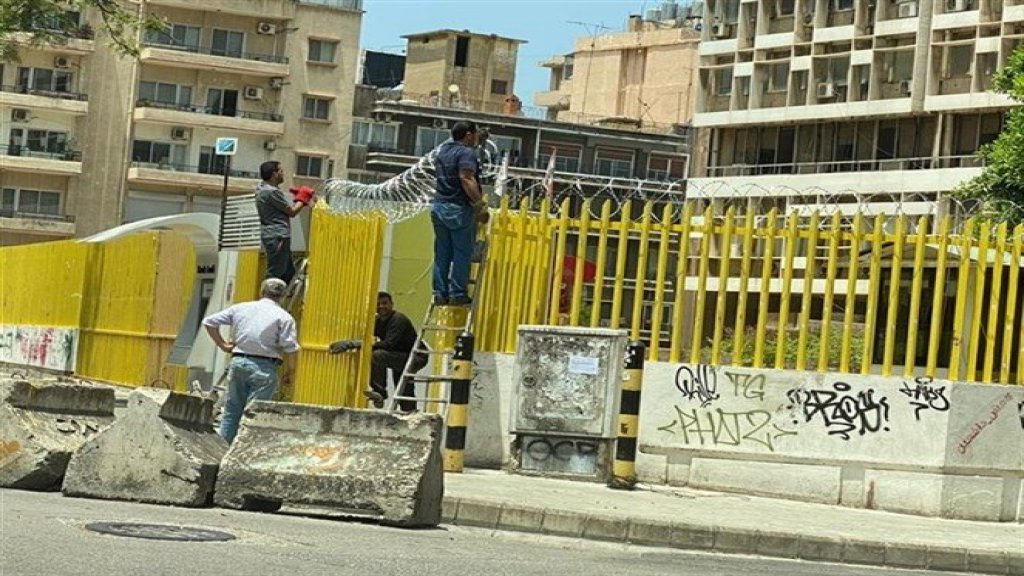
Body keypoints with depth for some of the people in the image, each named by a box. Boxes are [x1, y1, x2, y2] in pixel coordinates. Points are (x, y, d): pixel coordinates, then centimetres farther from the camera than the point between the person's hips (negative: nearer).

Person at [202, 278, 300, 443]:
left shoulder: (240, 308, 11)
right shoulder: (284, 317, -1)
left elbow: (209, 322, 11)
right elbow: (290, 348, -10)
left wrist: (222, 344, 16)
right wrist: (289, 372, 2)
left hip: (238, 362, 4)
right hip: (264, 367, -4)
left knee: (232, 410, 13)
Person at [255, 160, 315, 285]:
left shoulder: (262, 188, 13)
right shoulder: (272, 192, -17)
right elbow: (292, 212, -9)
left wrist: (298, 198, 12)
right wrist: (303, 198, 5)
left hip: (273, 236, 11)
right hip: (277, 237, -11)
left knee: (289, 272, 15)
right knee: (275, 275, -10)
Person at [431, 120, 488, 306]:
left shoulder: (443, 150, 15)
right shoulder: (467, 153, -11)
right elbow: (466, 178, -25)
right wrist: (479, 203, -25)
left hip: (439, 206, 8)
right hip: (459, 208, -8)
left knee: (442, 254, 9)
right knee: (462, 254, -2)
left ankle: (440, 293, 9)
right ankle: (458, 294, -3)